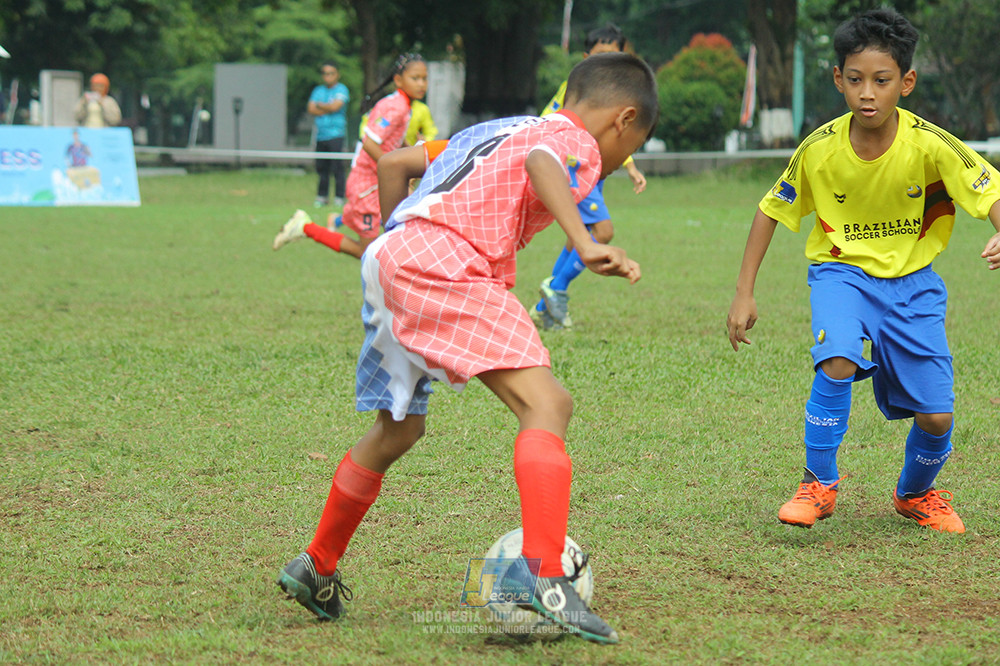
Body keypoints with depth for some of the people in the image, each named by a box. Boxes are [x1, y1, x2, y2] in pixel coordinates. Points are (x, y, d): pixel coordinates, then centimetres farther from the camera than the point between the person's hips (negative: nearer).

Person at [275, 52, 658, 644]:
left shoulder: (502, 129, 31)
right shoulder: (577, 142, 5)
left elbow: (393, 162, 32)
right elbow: (542, 164, -21)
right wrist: (585, 244, -35)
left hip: (390, 259, 9)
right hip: (442, 265, -9)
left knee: (399, 429, 27)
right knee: (546, 403, -17)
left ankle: (317, 568, 43)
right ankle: (546, 580, -34)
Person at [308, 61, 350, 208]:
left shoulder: (341, 90, 1)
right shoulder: (318, 90, 15)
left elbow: (335, 106, -13)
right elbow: (311, 109, 6)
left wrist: (320, 105, 2)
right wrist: (327, 109, -5)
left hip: (336, 134, -5)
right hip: (320, 134, 5)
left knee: (337, 167, -8)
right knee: (321, 167, 6)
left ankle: (339, 197, -5)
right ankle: (322, 197, 14)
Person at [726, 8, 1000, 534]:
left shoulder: (930, 145, -20)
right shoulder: (820, 149, -16)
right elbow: (772, 210, -1)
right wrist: (744, 293, -2)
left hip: (912, 280, 0)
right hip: (842, 270, 0)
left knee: (936, 417, -4)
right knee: (838, 362, -31)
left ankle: (916, 493, 30)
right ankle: (819, 485, -9)